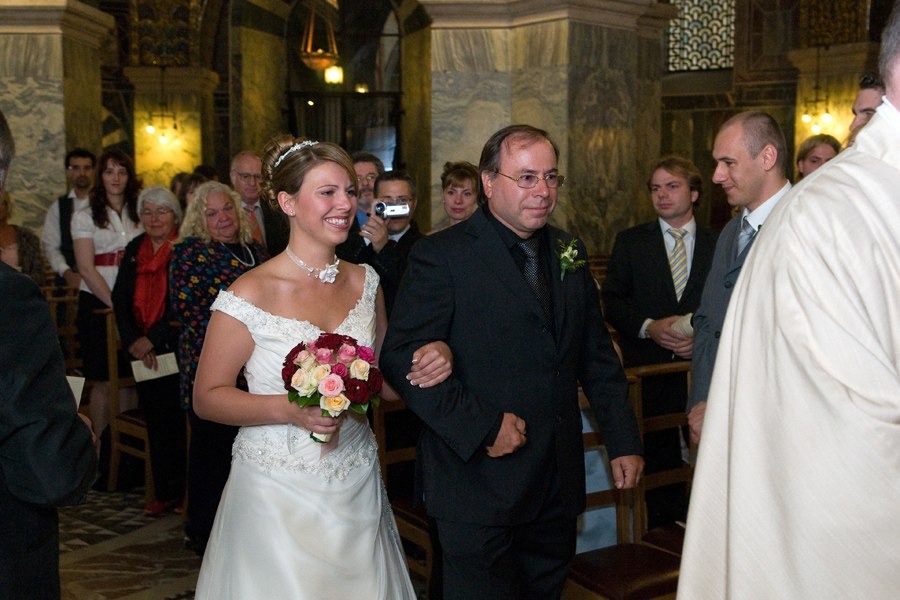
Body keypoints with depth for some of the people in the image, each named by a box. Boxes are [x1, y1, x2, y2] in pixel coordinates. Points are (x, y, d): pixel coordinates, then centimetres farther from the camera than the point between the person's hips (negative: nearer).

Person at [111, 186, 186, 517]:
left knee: (178, 421, -2)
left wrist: (152, 339, -12)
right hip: (143, 353, 5)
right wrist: (133, 341, -3)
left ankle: (185, 492, 9)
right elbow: (120, 299, 10)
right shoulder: (134, 250, 12)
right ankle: (165, 492, 18)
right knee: (156, 422, 9)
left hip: (176, 349, -5)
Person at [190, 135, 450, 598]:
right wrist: (289, 410, -23)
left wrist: (429, 363, -8)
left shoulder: (365, 282, 4)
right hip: (278, 494, -5)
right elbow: (207, 397, -9)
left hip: (356, 489, 5)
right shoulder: (250, 294, -13)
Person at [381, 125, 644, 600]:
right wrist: (481, 426, -21)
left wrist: (623, 440, 12)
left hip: (558, 486, 6)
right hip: (478, 484, -6)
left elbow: (597, 356, 17)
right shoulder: (440, 256, -9)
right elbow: (402, 359, -16)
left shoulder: (568, 252, 11)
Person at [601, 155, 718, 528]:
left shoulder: (718, 245, 8)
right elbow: (612, 301, 3)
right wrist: (648, 327, -13)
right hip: (649, 371, 0)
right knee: (656, 460, 4)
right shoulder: (630, 242, 7)